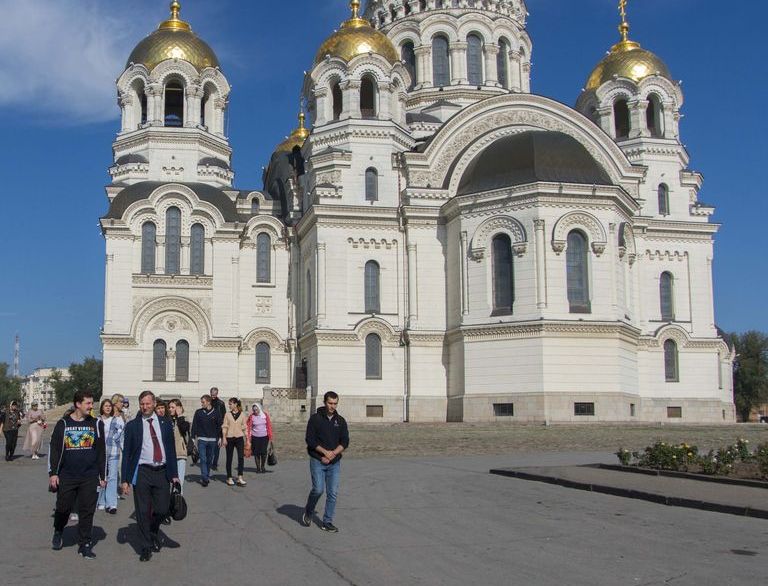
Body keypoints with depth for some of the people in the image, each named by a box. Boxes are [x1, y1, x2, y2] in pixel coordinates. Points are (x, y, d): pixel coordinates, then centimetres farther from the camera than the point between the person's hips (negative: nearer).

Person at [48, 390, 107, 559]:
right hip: (66, 477, -1)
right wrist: (53, 473, -3)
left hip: (90, 478, 1)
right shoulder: (63, 424, 2)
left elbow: (101, 452, 8)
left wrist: (103, 476, 6)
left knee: (87, 511, 1)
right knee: (63, 508, 7)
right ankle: (58, 532, 36)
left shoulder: (96, 424, 6)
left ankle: (84, 544, 11)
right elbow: (54, 449, 4)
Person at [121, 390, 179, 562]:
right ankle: (146, 547, 16)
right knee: (143, 512, 2)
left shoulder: (165, 423, 7)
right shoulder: (132, 426, 1)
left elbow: (171, 449, 10)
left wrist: (174, 474, 4)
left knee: (162, 510, 3)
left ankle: (154, 532, 34)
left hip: (162, 472, 2)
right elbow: (126, 453, 1)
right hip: (141, 472, -2)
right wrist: (125, 479, -4)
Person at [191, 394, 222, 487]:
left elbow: (219, 426, 8)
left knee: (210, 460, 9)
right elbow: (194, 426, 3)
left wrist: (220, 438, 4)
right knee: (203, 459, -9)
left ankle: (207, 476, 21)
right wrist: (193, 438, -1)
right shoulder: (198, 412, 1)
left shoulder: (216, 413, 2)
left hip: (212, 440, 1)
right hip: (201, 439, -1)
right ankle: (204, 478, -11)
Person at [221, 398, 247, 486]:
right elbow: (224, 427, 3)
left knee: (241, 457, -13)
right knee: (229, 459, 5)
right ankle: (229, 478, 14)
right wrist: (224, 438, -6)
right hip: (229, 438, 0)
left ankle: (240, 478, -12)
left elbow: (244, 428, 8)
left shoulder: (242, 415, 5)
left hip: (239, 438, 0)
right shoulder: (227, 414, 5)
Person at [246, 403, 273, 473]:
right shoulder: (251, 416, -3)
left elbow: (269, 425, 3)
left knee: (263, 452, 1)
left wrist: (270, 436, 1)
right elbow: (249, 427, -3)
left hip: (264, 436, 0)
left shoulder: (265, 414, -1)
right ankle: (258, 468, 13)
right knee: (256, 452, 2)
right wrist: (248, 437, -8)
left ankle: (263, 467, 17)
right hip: (255, 437, 0)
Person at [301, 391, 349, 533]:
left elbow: (345, 442, 4)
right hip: (317, 461, -3)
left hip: (335, 463, 3)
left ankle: (327, 522, 9)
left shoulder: (340, 421, 8)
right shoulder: (315, 419, -2)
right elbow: (310, 440, -8)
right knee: (318, 489, -11)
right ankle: (308, 512, 17)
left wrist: (333, 453, -12)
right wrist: (325, 451, -17)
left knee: (333, 493, 0)